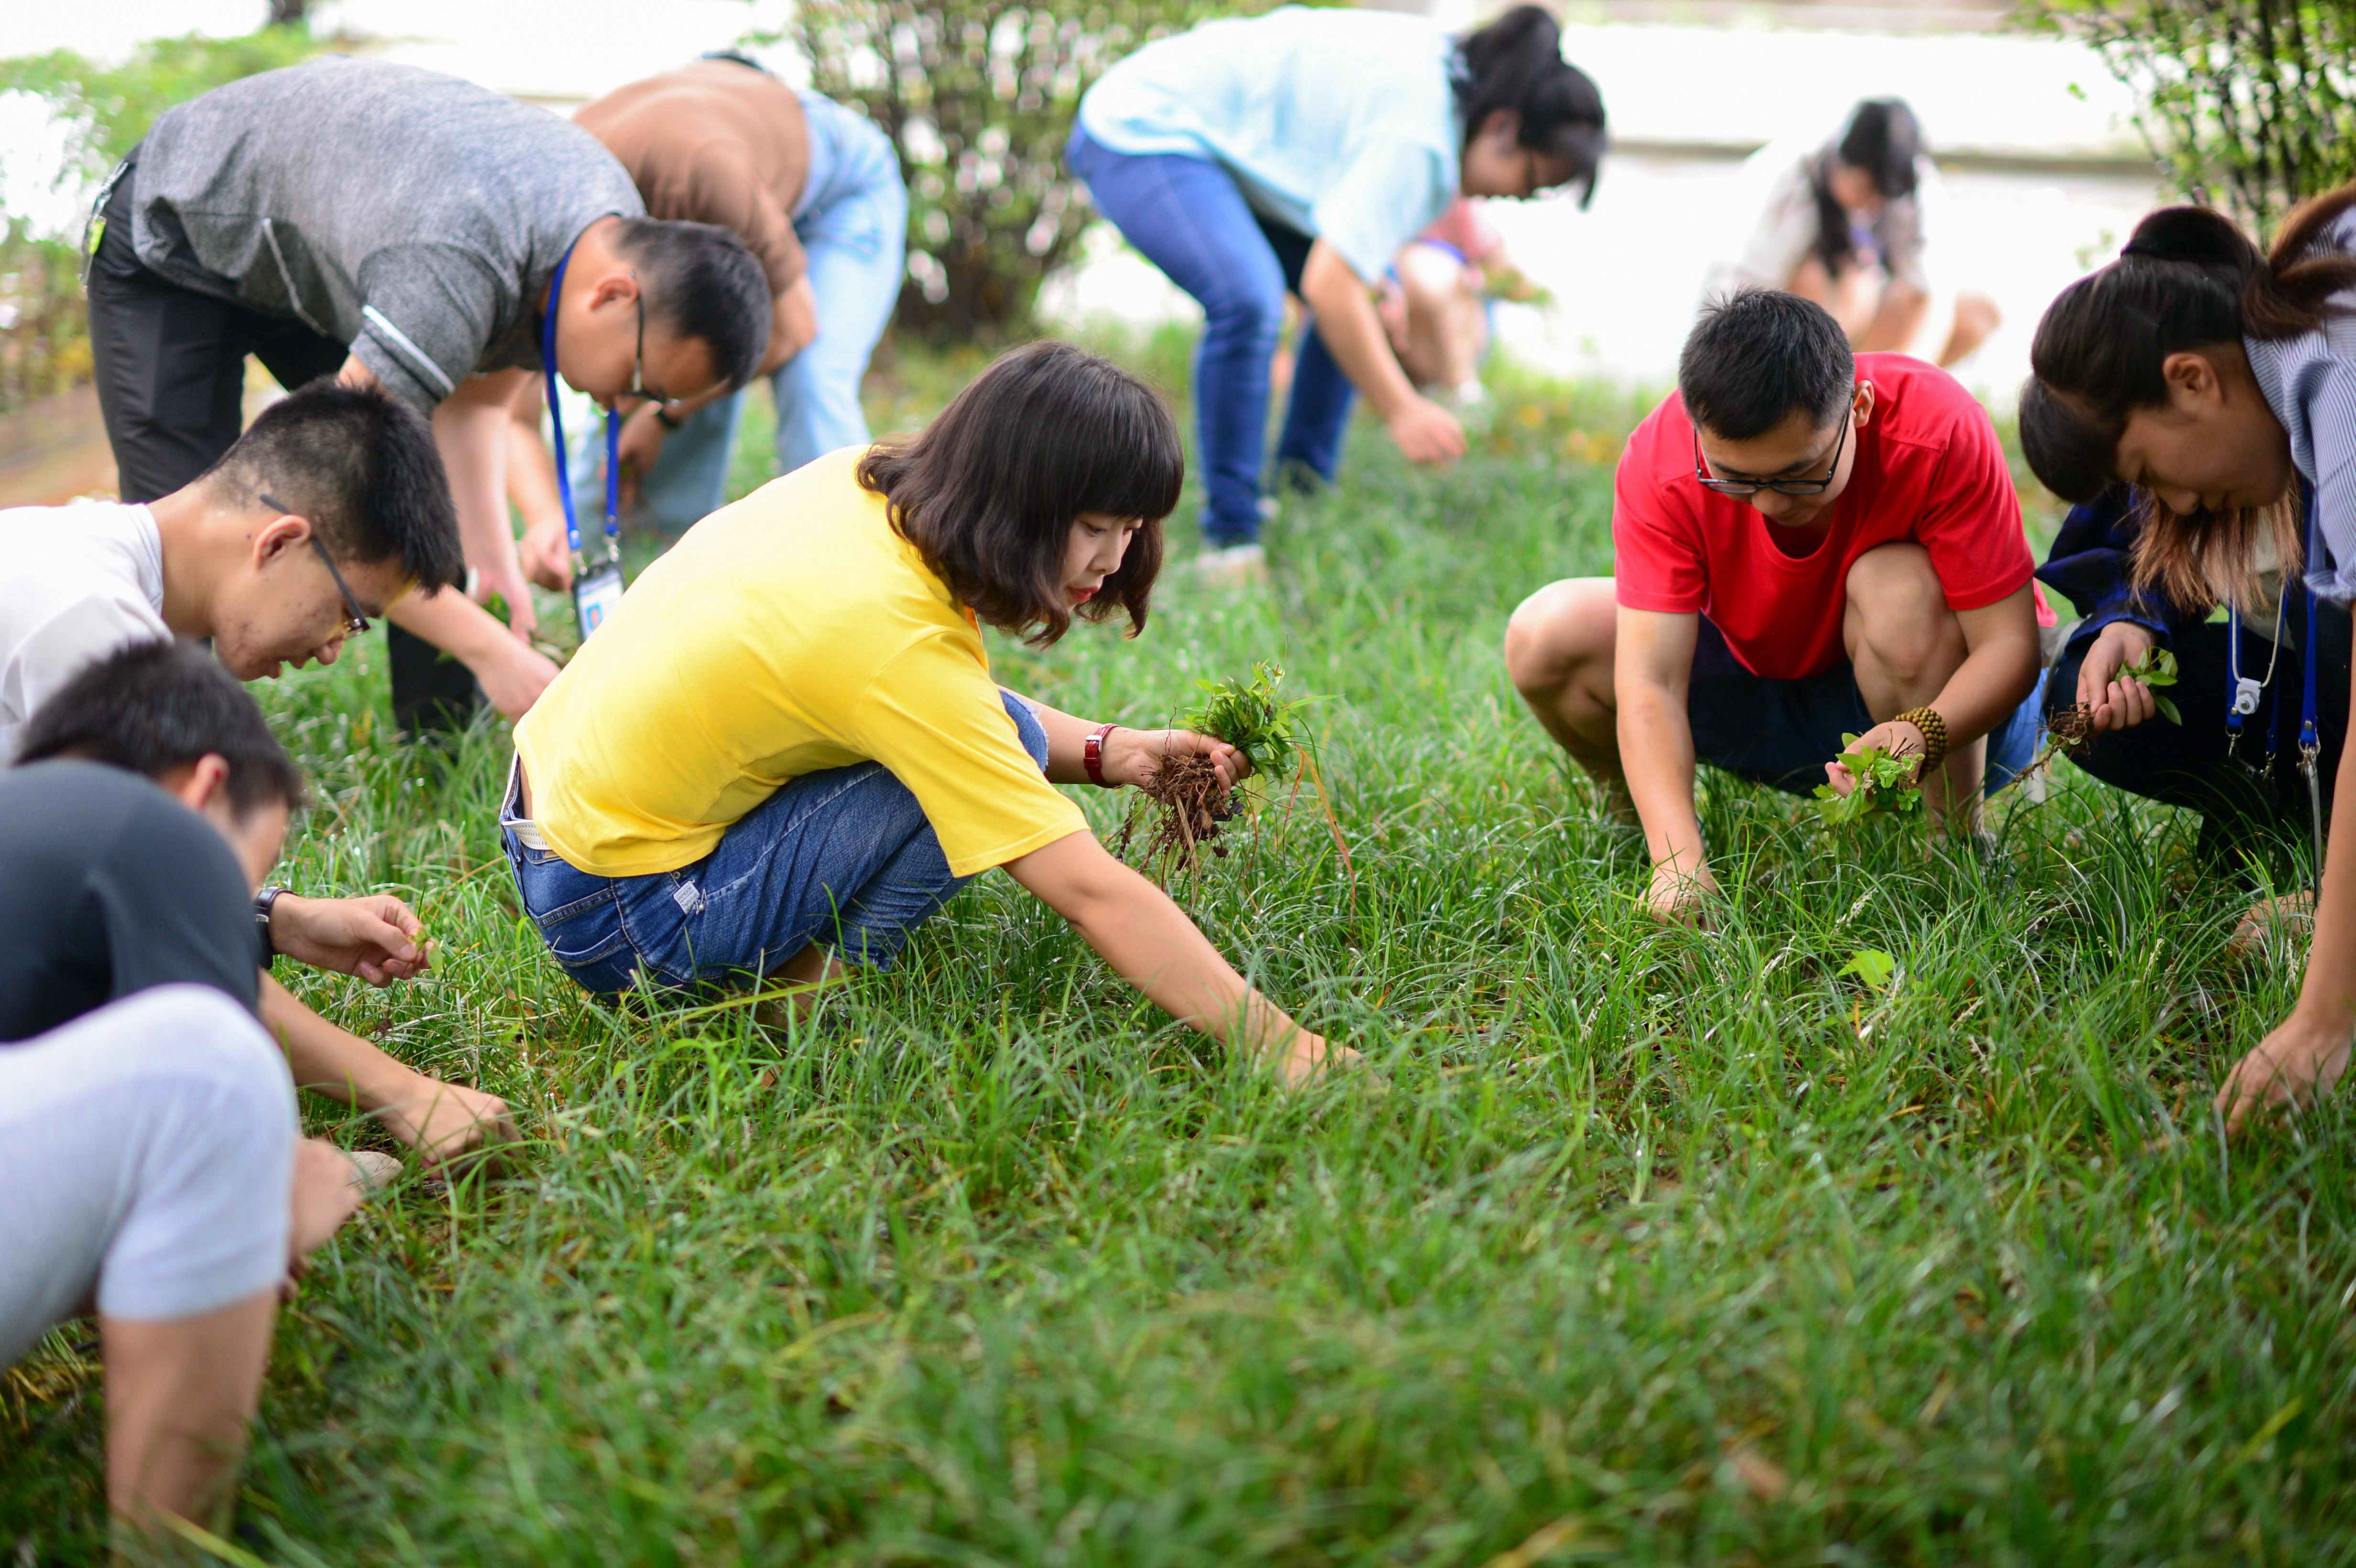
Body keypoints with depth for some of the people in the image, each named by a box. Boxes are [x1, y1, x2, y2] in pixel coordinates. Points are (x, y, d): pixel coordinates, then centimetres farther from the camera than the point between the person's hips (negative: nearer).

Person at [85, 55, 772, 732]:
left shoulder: (622, 236, -18)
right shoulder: (455, 271, -45)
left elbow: (475, 396, -3)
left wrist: (495, 558, -16)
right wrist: (490, 650, -39)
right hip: (174, 235, -7)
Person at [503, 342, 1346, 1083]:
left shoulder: (860, 481, -4)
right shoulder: (903, 645, -28)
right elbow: (1092, 891, -28)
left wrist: (1107, 752, -2)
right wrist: (1278, 1045, -26)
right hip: (620, 923, -9)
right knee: (999, 747, -18)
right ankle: (815, 985, -4)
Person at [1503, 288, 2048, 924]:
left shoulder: (1937, 432, -31)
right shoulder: (1661, 461, -26)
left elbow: (2009, 642, -29)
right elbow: (1649, 679, -32)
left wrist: (1921, 736, -49)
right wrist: (1679, 861, -45)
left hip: (1949, 707, -2)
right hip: (1760, 687, 2)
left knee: (1901, 588, -36)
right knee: (1545, 637, -18)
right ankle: (1640, 826, 10)